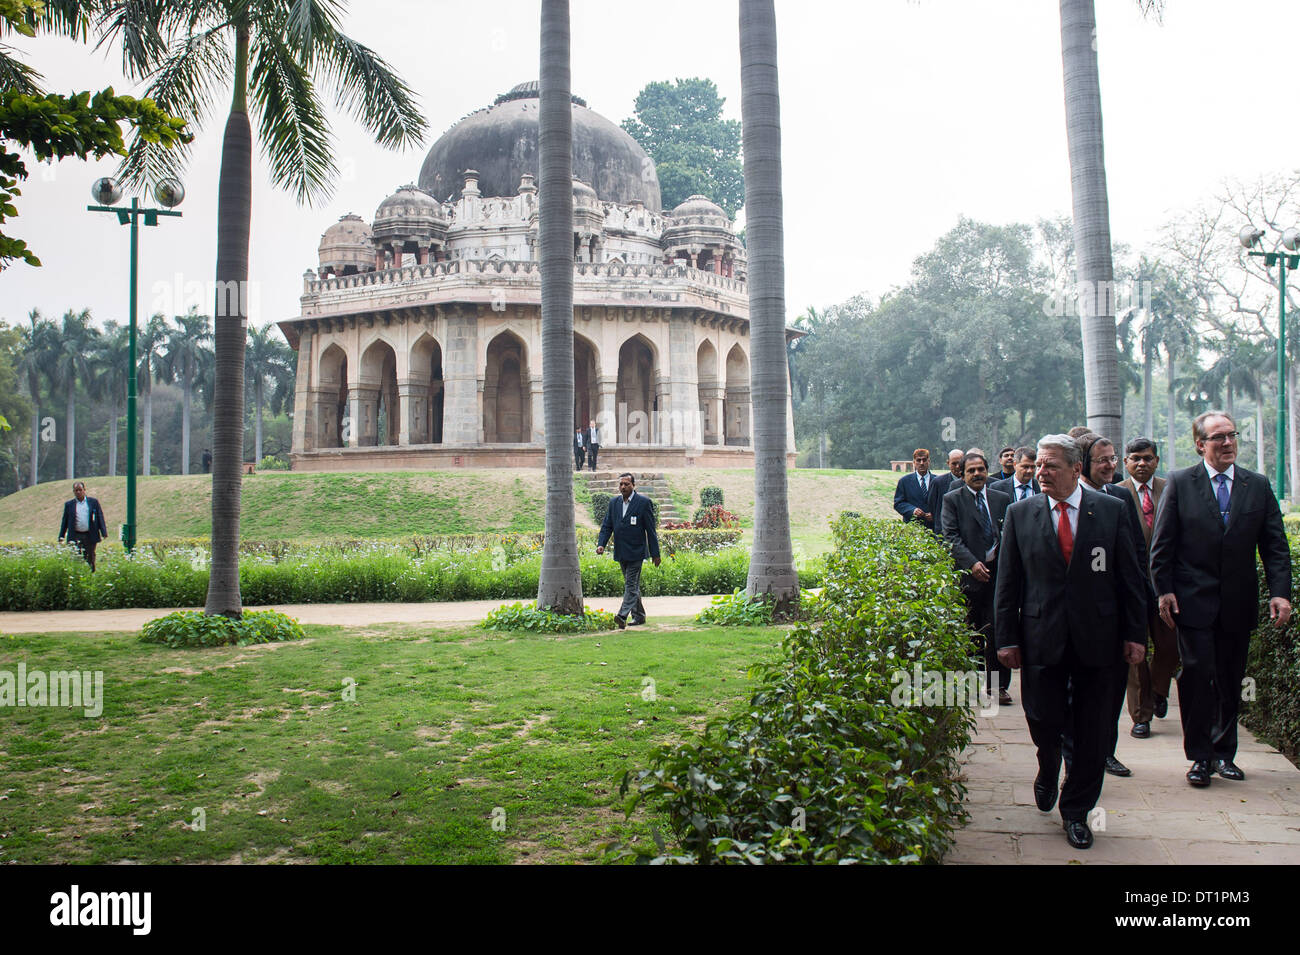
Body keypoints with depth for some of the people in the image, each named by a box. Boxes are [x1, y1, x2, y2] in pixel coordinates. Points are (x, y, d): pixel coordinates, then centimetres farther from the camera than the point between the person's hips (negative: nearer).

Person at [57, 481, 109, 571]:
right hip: (75, 536, 0)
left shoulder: (93, 502, 7)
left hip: (90, 536, 0)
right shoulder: (69, 504, 9)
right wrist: (61, 537, 8)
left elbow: (100, 518, 5)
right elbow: (65, 522, 12)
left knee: (90, 559, 6)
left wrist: (104, 533, -6)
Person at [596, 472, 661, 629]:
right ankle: (639, 615, 23)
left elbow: (650, 529, -5)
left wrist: (655, 553, -5)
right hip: (621, 553, 6)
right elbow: (607, 526, 9)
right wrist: (601, 544, -8)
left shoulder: (644, 502, -6)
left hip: (636, 552, -6)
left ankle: (622, 616, -19)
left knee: (631, 585, -11)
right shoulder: (613, 502, 9)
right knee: (632, 585, 14)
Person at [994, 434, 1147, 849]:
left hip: (1098, 639, 0)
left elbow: (1129, 577, 4)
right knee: (1043, 721, 2)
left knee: (1091, 731, 6)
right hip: (1042, 638, 0)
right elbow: (1007, 581, 4)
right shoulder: (1020, 514, 2)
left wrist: (1135, 633, 1)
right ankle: (1048, 771, 36)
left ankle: (1076, 810, 23)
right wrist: (1007, 638, 0)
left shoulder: (1111, 510, 1)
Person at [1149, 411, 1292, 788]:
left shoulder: (1258, 486, 6)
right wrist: (1165, 590, -7)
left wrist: (1280, 592, -6)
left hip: (1238, 602, 3)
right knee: (1197, 676, -5)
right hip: (1194, 601, -3)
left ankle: (1224, 752, 24)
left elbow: (1275, 546, 4)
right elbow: (1162, 544, 0)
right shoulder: (1179, 483, -1)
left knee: (1231, 680, 10)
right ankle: (1200, 756, 7)